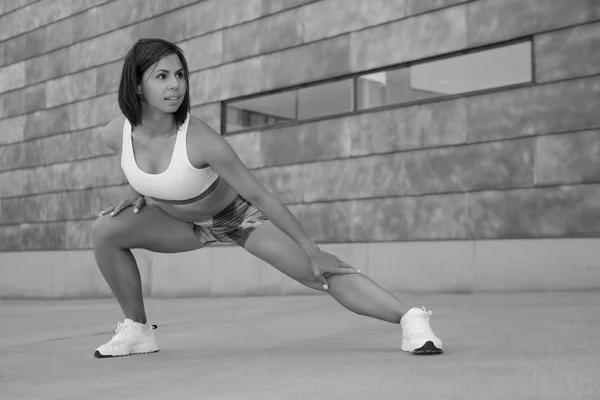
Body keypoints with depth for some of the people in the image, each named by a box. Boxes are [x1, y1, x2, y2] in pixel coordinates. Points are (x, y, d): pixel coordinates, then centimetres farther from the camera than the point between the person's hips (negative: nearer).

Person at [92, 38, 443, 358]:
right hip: (182, 223, 5)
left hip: (238, 214, -5)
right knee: (105, 230, -16)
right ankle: (137, 331, 0)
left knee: (319, 271, -22)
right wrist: (140, 192, 1)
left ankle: (410, 319, -23)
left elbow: (260, 195, -28)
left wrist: (312, 250, -25)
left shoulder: (201, 140, -35)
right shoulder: (115, 134, -21)